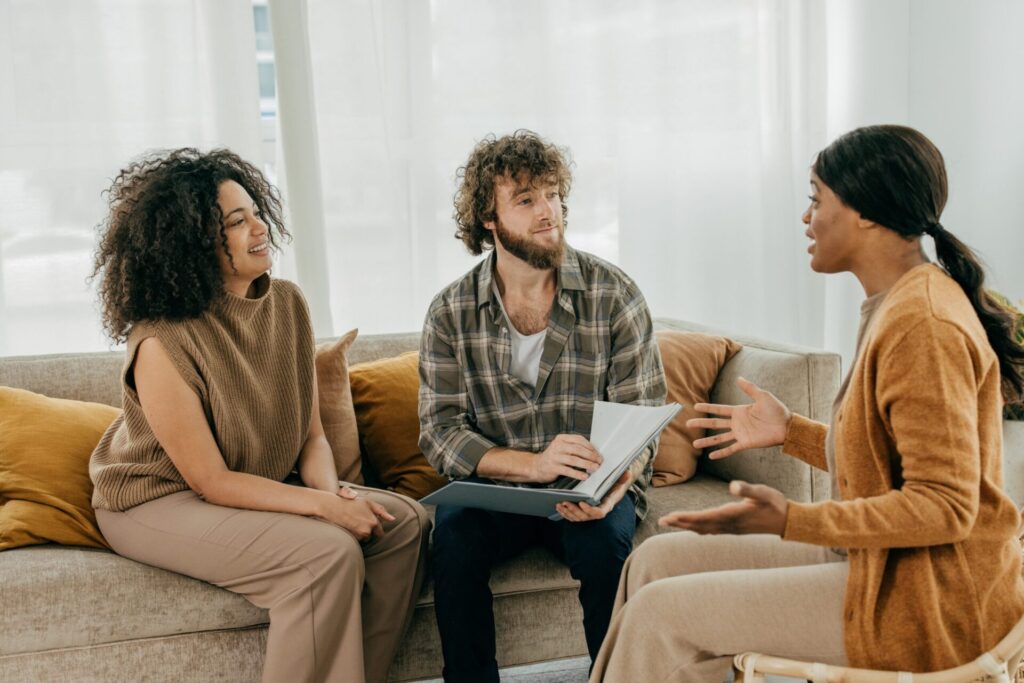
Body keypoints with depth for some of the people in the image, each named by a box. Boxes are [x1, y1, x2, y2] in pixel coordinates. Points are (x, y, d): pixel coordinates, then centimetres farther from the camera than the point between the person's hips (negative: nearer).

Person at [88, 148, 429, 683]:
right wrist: (327, 506, -26)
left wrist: (333, 491, -18)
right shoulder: (163, 343, -24)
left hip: (260, 487, 7)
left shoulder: (287, 303, -3)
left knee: (404, 523, -9)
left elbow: (312, 435, 2)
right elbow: (213, 482, -21)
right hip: (160, 501, -7)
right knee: (328, 554, -28)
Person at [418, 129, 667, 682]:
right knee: (453, 534, -28)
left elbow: (643, 415, -5)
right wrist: (532, 464, -26)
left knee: (603, 540, -30)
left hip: (593, 490, 0)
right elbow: (440, 431, -9)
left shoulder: (613, 295, -4)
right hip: (492, 489, 1)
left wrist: (616, 483, -27)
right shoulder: (451, 313, -2)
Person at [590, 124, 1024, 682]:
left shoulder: (923, 326, -22)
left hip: (925, 600, -10)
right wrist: (790, 431, 16)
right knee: (658, 559, 5)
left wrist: (793, 520, -29)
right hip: (886, 565, 10)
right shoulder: (897, 305, 10)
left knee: (662, 613, -12)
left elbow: (946, 505, -25)